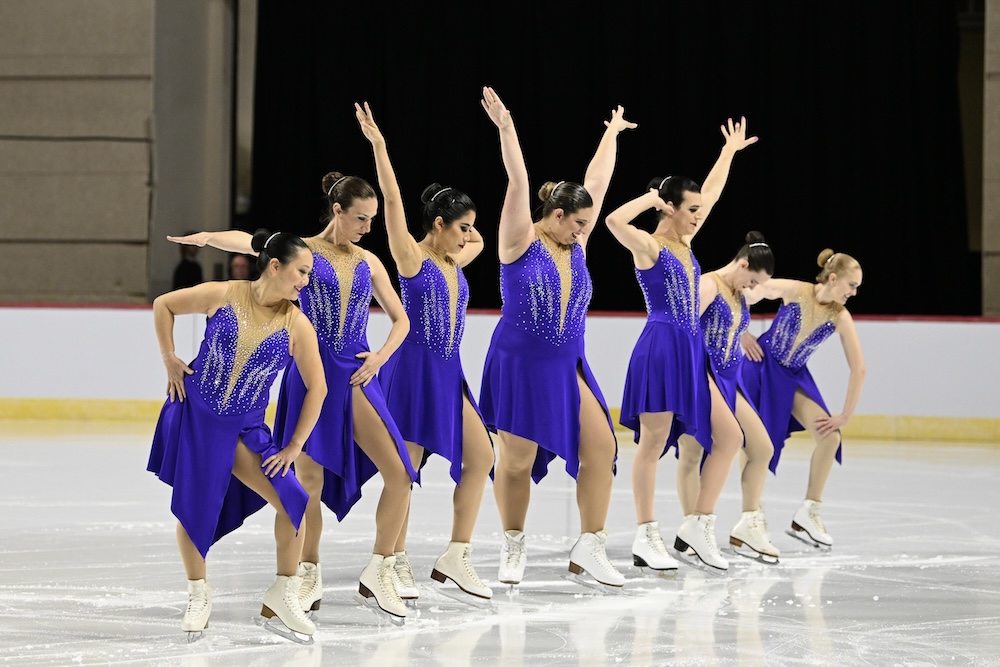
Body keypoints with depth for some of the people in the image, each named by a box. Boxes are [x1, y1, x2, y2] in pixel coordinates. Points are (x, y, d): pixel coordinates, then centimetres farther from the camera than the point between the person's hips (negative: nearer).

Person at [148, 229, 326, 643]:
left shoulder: (297, 325, -10)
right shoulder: (222, 296, -11)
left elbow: (316, 388, -3)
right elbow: (163, 305, 4)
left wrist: (294, 446, -5)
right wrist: (170, 360, -1)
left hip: (244, 429, 1)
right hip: (194, 417, -1)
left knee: (293, 501, -16)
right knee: (192, 509, 5)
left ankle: (284, 594, -1)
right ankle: (198, 595, 28)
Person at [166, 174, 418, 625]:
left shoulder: (368, 263, 11)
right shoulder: (303, 251, 1)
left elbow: (401, 320, 17)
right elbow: (248, 242, -13)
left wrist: (380, 357, 2)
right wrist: (208, 237, -27)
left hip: (355, 376, 3)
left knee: (399, 473, -11)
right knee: (309, 480, -1)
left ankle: (379, 574, 1)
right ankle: (309, 577, 17)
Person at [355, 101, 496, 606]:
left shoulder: (453, 262, 12)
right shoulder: (412, 257, -8)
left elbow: (478, 240, 35)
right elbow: (392, 200, -17)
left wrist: (458, 214, 22)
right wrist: (376, 143, -21)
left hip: (448, 373, 8)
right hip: (413, 369, -8)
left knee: (480, 457, 3)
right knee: (405, 470, -3)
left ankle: (455, 558, 7)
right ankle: (397, 564, 5)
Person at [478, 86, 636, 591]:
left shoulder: (574, 245, 8)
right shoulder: (521, 242, -6)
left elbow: (597, 183, 14)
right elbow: (518, 183, -14)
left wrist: (613, 133, 19)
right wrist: (505, 128, -22)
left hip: (568, 368, 5)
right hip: (520, 364, -5)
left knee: (600, 446, -8)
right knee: (518, 459, -2)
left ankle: (589, 549, -4)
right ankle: (513, 548, 17)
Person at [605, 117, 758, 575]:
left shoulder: (684, 243, 15)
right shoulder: (649, 246, -8)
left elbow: (711, 194, 27)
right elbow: (615, 220, -29)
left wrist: (730, 150, 31)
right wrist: (651, 198, -15)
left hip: (692, 352, 9)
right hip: (662, 347, -9)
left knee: (728, 437, 4)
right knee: (653, 442, -4)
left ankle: (698, 525, 7)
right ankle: (646, 537, 1)